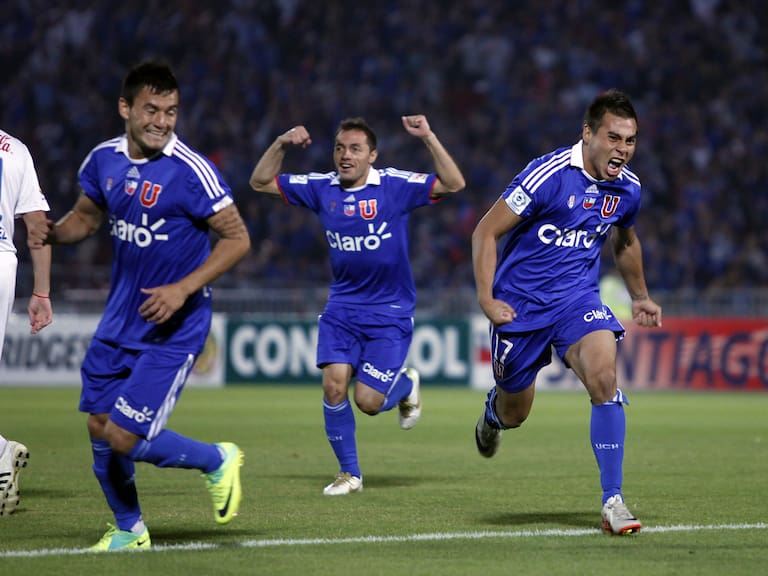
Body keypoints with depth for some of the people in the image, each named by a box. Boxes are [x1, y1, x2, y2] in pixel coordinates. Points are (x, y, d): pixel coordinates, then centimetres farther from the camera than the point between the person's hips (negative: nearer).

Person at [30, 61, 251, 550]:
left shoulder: (191, 170, -18)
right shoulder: (104, 160, 0)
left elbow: (237, 238, -14)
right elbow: (86, 217, 17)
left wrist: (183, 289, -23)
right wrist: (55, 232, -6)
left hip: (174, 328, -6)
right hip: (120, 320, 6)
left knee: (124, 438, -11)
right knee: (100, 427, 9)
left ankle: (218, 461, 15)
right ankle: (129, 530, 31)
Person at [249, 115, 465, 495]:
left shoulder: (395, 186, -9)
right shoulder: (322, 188, 1)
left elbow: (453, 184, -19)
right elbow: (260, 182, 7)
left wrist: (428, 138, -29)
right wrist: (281, 144, -9)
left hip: (390, 311, -3)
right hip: (341, 307, 3)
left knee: (368, 401, -10)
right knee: (334, 384, -15)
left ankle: (406, 384, 28)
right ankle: (349, 473, 4)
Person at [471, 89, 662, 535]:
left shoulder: (628, 188, -2)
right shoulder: (549, 174, -20)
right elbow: (486, 232, -13)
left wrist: (640, 297, 24)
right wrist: (486, 298, -20)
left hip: (578, 298, 3)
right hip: (520, 303, -3)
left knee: (604, 373, -26)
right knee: (516, 412, 10)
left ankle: (613, 500, -22)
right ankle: (494, 412, 52)